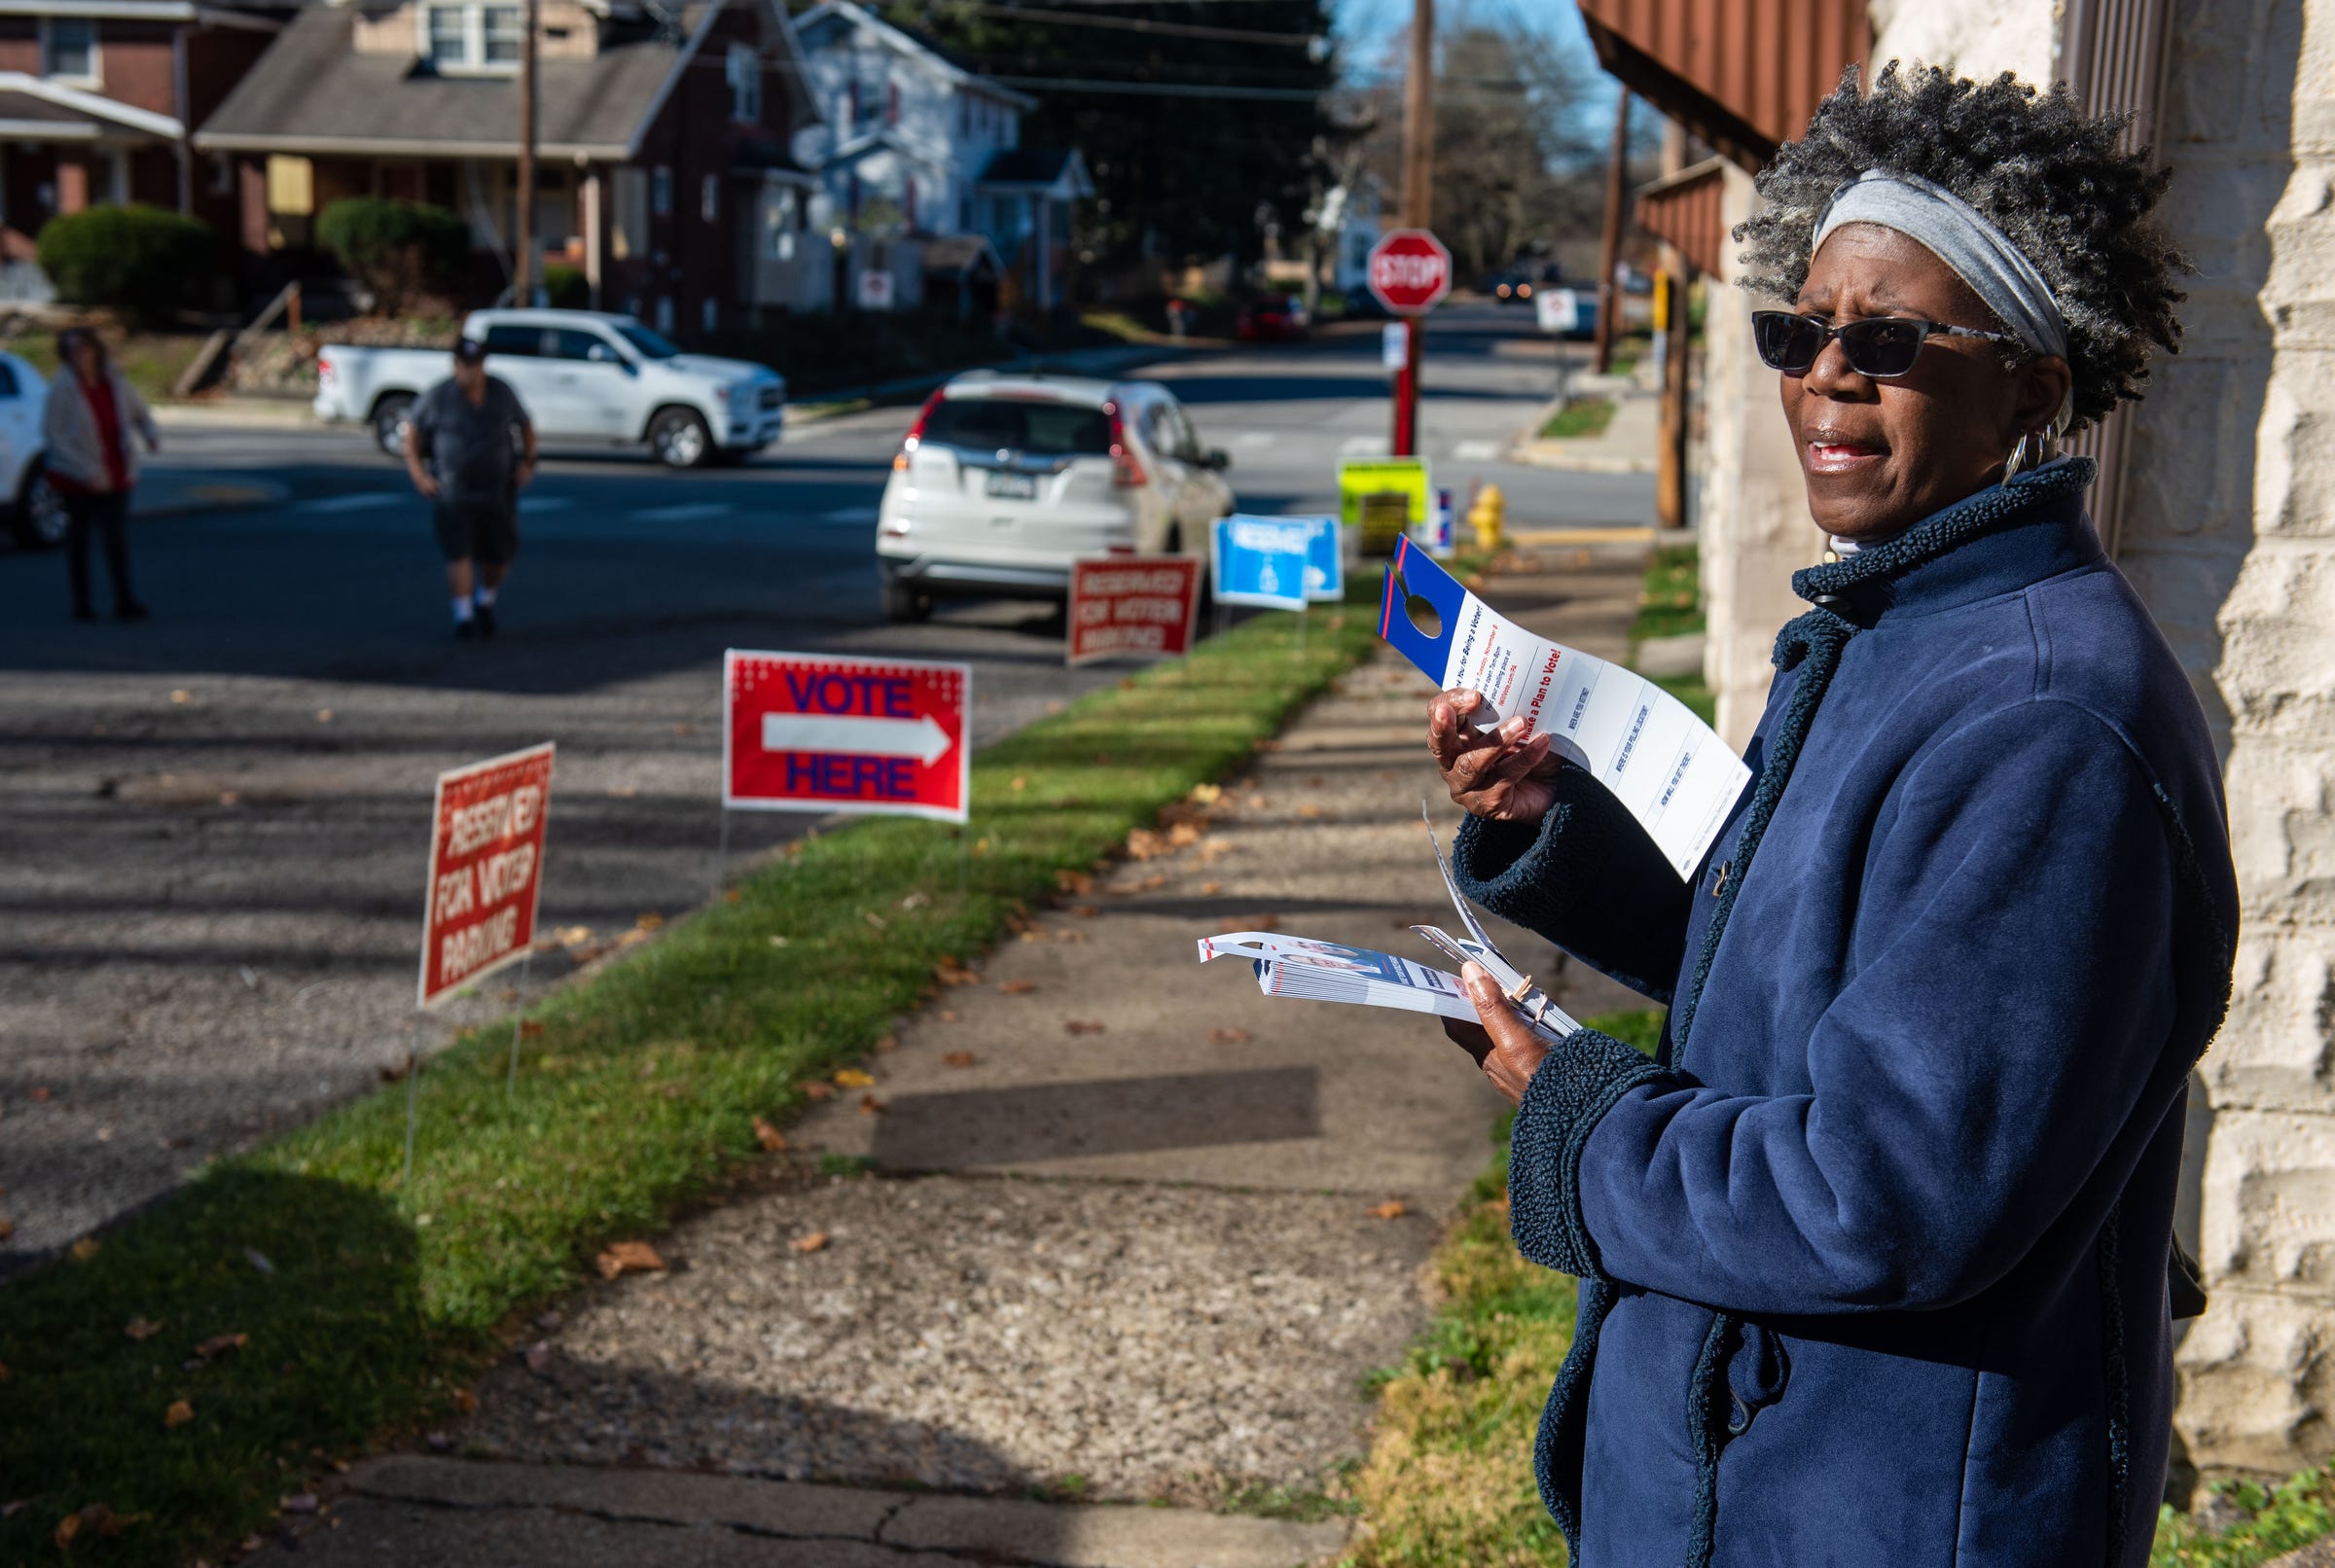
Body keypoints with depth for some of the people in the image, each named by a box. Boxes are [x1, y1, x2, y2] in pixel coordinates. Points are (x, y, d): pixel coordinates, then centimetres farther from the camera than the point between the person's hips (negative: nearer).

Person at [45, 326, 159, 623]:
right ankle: (81, 603, 16)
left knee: (117, 535, -5)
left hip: (116, 474, 3)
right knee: (78, 535, 8)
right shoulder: (62, 388, -13)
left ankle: (124, 603, -7)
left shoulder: (115, 383, -1)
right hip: (76, 476, -3)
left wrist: (152, 435, -9)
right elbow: (52, 435, -15)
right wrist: (87, 471, -21)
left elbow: (140, 413, 14)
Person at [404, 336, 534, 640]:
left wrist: (528, 463, 1)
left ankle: (485, 603, 33)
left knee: (499, 557, 7)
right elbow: (412, 429, 4)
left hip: (497, 490, 2)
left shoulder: (502, 392, -2)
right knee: (458, 554, -14)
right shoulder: (438, 397, -8)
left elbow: (526, 426, 12)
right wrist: (417, 474, -3)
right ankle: (463, 615, -6)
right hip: (453, 492, -2)